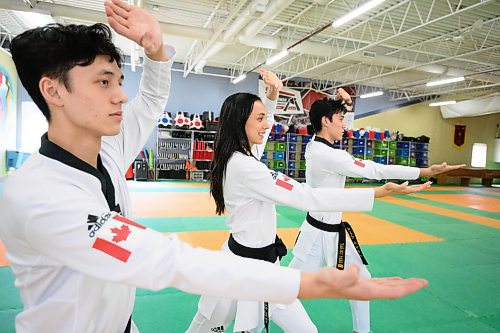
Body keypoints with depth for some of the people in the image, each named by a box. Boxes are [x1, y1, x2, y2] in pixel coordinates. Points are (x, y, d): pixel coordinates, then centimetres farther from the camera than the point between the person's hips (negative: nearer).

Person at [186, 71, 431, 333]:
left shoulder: (236, 156, 1)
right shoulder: (243, 166, -27)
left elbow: (262, 127, 21)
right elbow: (307, 198, -31)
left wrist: (271, 95, 3)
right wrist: (380, 192, -28)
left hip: (263, 262, 8)